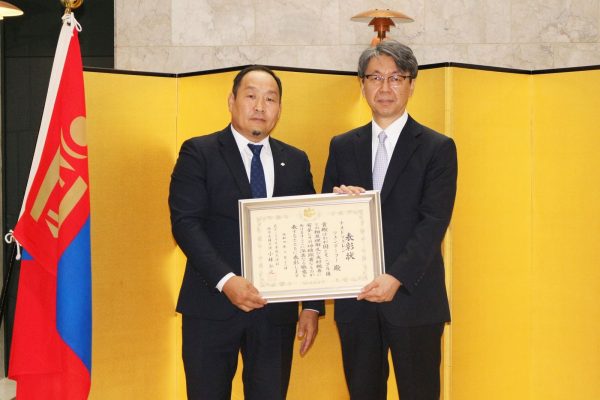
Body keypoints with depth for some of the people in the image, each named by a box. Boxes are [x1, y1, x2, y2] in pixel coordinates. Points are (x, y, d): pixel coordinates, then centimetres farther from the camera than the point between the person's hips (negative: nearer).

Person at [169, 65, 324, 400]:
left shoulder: (296, 161, 11)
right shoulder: (198, 153, -1)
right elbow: (185, 223, -10)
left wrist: (313, 306, 4)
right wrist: (225, 280, -22)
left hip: (276, 309, 3)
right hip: (213, 306, -3)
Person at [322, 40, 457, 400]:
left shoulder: (438, 148, 0)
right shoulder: (342, 147, 11)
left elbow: (434, 222, -9)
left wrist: (396, 277, -20)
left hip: (414, 296, -3)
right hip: (355, 297, 3)